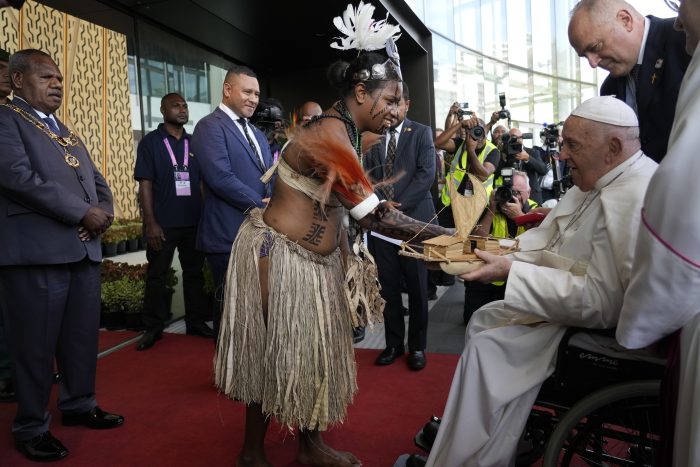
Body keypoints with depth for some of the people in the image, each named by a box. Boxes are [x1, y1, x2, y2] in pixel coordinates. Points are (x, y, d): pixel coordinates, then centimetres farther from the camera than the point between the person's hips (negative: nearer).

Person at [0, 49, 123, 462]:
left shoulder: (67, 132, 23)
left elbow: (98, 181, 21)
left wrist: (104, 214, -1)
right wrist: (83, 213, -15)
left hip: (84, 250, 8)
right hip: (35, 253, -7)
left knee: (83, 336, 14)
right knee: (36, 344, 2)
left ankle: (79, 405, 31)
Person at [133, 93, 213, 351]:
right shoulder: (150, 142, 0)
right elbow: (145, 184, -4)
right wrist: (150, 223, -12)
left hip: (194, 222, 3)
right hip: (163, 223, -3)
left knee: (194, 273, 10)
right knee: (156, 275, 5)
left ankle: (196, 322, 21)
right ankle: (153, 328, 15)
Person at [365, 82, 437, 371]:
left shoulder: (421, 133, 4)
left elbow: (426, 173, -6)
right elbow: (367, 175, 8)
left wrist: (400, 205, -13)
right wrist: (382, 204, -8)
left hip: (414, 218, -2)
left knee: (417, 287, 4)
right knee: (388, 287, 6)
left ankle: (417, 346, 17)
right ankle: (393, 343, 19)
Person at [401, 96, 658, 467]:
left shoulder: (635, 202, -29)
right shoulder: (598, 183, 3)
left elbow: (600, 301, -32)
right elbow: (548, 238, 10)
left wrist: (512, 272, -28)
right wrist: (500, 251, -5)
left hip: (598, 327, -10)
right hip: (571, 296, 10)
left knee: (487, 348, -12)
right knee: (485, 319, 12)